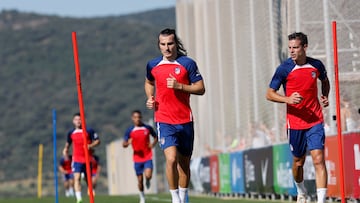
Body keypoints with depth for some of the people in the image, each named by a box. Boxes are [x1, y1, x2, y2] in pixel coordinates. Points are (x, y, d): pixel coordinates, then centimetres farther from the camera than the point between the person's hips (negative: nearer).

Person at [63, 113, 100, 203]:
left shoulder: (89, 131, -3)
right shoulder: (71, 133, 6)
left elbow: (97, 141, -2)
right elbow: (68, 143, 23)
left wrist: (91, 145, -18)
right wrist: (66, 149, 4)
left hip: (87, 159, -1)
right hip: (76, 159, 1)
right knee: (77, 178, -17)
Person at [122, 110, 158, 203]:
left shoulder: (148, 128, 1)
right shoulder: (129, 131, -1)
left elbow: (155, 137, 16)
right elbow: (124, 144, -2)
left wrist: (153, 144, -5)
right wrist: (127, 143, -26)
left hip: (148, 157, -1)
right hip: (137, 158, 1)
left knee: (148, 175, -19)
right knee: (140, 179, 4)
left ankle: (147, 181, 18)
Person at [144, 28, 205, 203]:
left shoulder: (188, 63, -3)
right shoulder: (152, 65, 5)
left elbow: (201, 89, -2)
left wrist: (180, 86, -16)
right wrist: (150, 98, 7)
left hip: (185, 121, 1)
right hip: (164, 121, -1)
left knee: (184, 162, 10)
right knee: (171, 158, -20)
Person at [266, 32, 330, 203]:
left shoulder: (316, 65, 1)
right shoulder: (284, 69, -7)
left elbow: (325, 81, 24)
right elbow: (269, 94, -4)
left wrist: (325, 97, 4)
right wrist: (288, 99, -22)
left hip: (315, 121, 1)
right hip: (295, 123, 0)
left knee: (318, 159, -13)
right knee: (298, 161, 12)